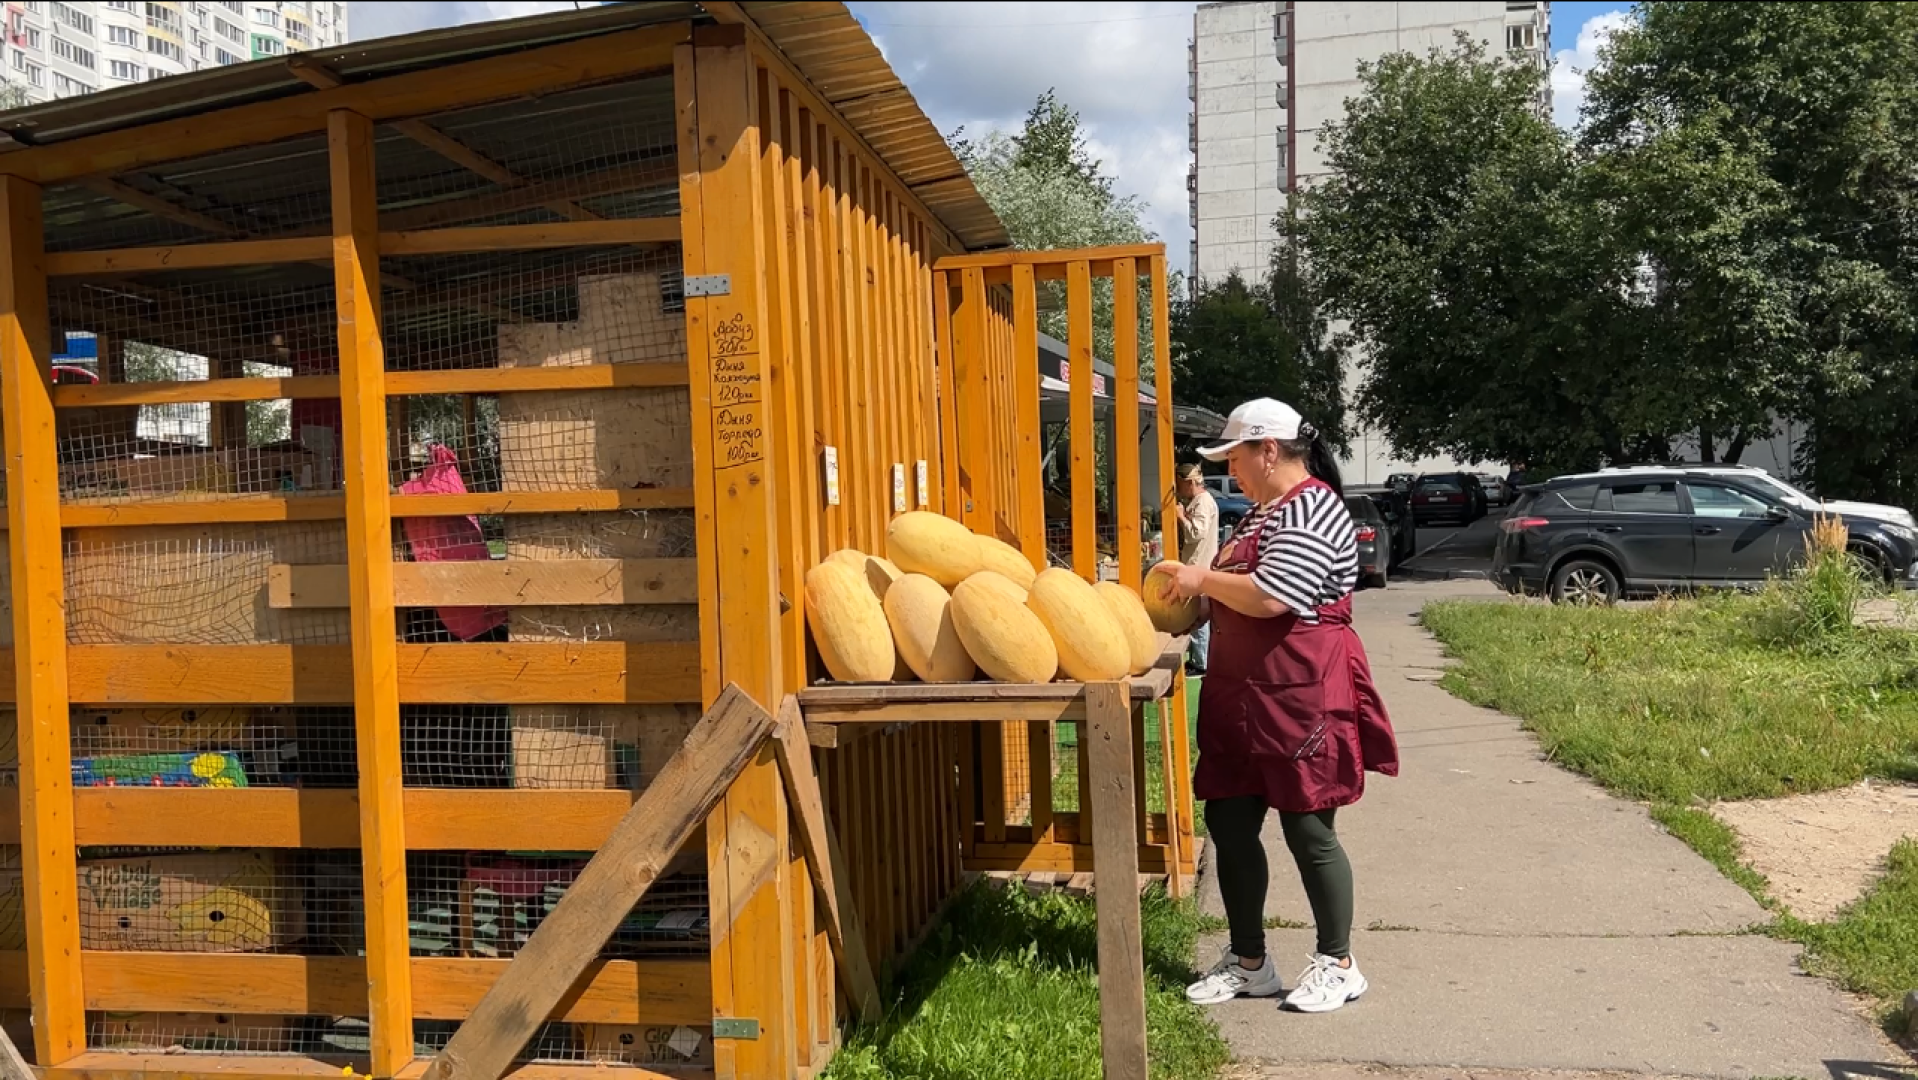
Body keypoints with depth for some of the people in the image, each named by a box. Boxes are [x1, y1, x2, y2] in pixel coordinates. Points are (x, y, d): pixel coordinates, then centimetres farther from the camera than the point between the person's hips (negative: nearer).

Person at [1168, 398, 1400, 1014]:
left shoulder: (1310, 511, -16)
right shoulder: (1265, 509, 16)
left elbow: (1270, 596, -27)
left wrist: (1205, 579, -13)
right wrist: (1196, 585, 10)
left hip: (1299, 700, -10)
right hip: (1243, 697, 10)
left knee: (1308, 829, 1)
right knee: (1229, 824, 10)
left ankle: (1337, 964, 19)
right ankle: (1248, 962, 23)